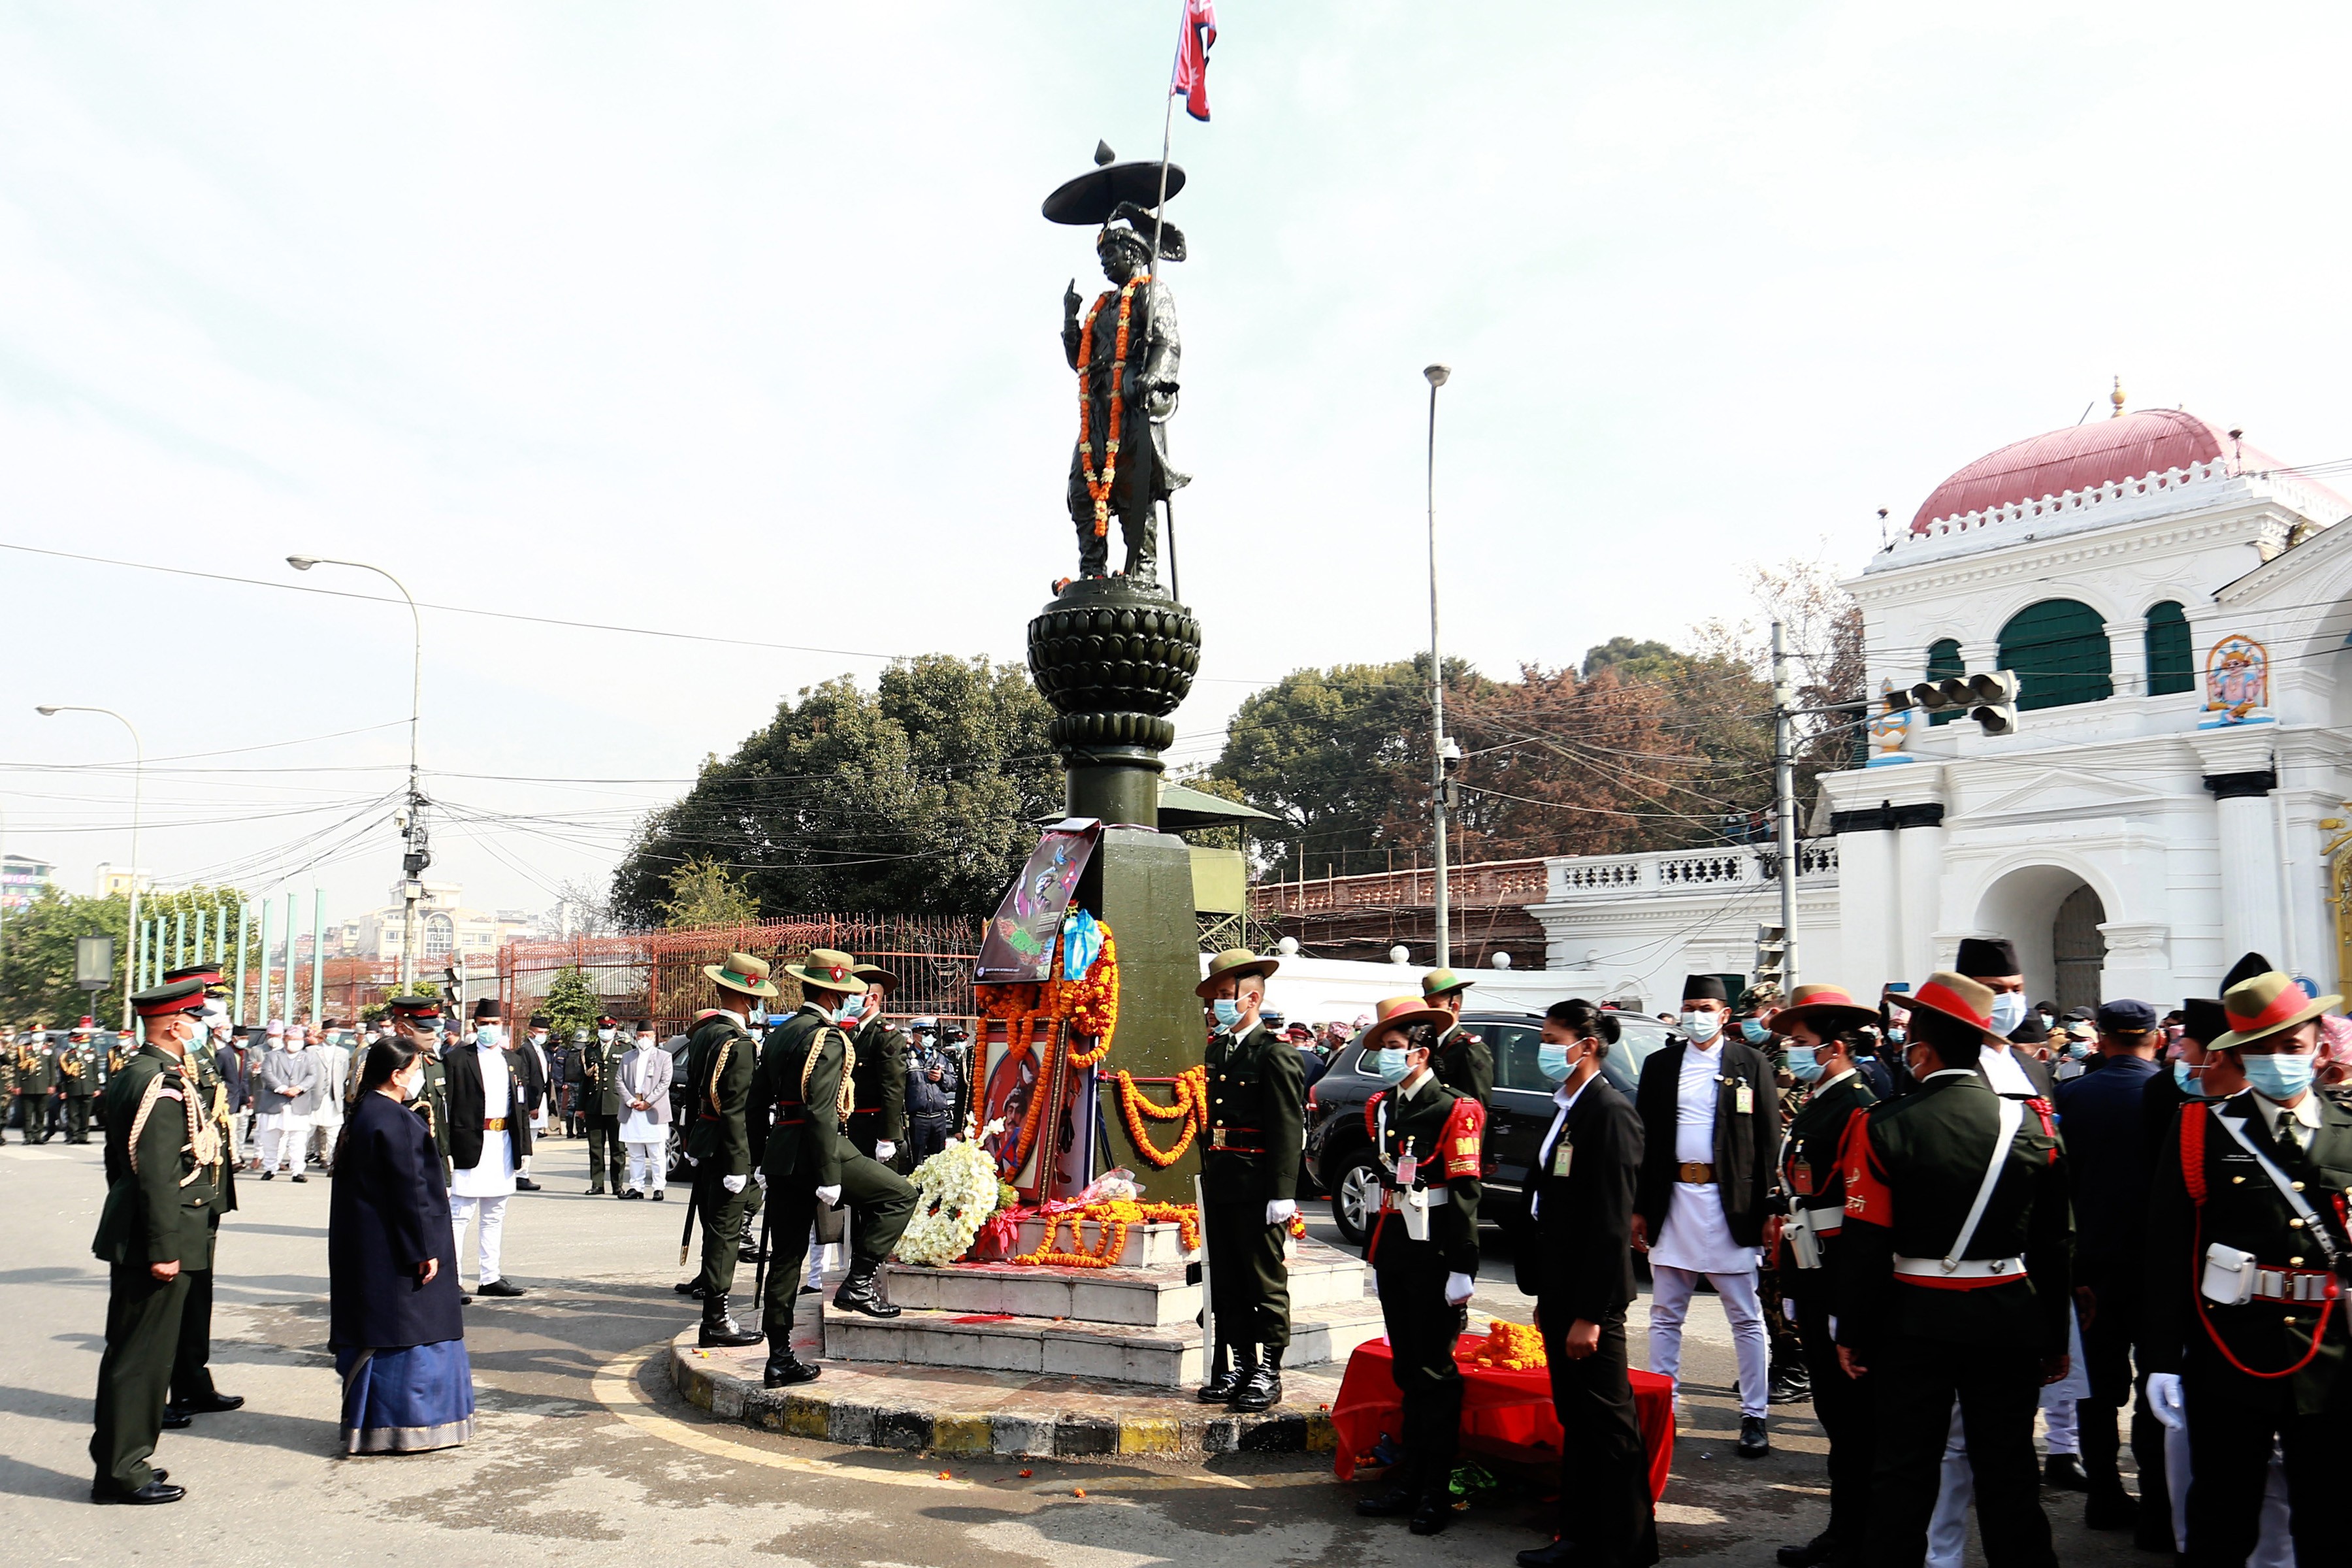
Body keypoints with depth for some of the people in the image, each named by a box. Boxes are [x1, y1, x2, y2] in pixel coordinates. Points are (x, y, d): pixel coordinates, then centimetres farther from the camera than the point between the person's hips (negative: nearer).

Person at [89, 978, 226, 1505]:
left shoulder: (129, 1077, 12)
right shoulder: (165, 1086, -20)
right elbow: (158, 1176, -24)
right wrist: (164, 1248, -21)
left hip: (130, 1234, 10)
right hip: (157, 1237, -10)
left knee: (128, 1351, 18)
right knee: (143, 1354, -2)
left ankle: (116, 1459, 28)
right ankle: (122, 1471, 6)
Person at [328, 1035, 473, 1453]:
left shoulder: (364, 1114, 11)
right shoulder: (394, 1121, -19)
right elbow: (408, 1191, -21)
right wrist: (425, 1249, -17)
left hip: (364, 1249, 10)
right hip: (393, 1250, -10)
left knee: (376, 1333, 15)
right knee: (405, 1332, -1)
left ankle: (368, 1423, 22)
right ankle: (403, 1427, 5)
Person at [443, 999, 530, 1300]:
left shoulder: (511, 1060, 15)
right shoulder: (457, 1059, -2)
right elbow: (447, 1106, -7)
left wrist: (523, 1147, 10)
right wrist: (447, 1150, -13)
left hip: (503, 1143, 6)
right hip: (471, 1142, -6)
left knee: (494, 1215, 12)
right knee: (459, 1213, -6)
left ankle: (490, 1277, 19)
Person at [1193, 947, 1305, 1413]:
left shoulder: (1275, 1055, -10)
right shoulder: (1215, 1051, 14)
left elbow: (1288, 1129, -15)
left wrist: (1282, 1194, -19)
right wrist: (1207, 1178, 16)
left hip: (1257, 1189, -8)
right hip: (1219, 1187, 8)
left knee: (1266, 1281, 3)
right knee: (1226, 1282, 13)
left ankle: (1268, 1372, 11)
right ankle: (1237, 1366, 22)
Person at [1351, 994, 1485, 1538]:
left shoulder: (1453, 1112, -11)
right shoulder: (1380, 1108, 11)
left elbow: (1465, 1197, -13)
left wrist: (1462, 1270, -16)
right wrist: (1375, 1256, 18)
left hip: (1434, 1257, -7)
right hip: (1393, 1252, 7)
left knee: (1436, 1373, 1)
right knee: (1407, 1370, 14)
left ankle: (1436, 1491, 10)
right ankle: (1410, 1477, 23)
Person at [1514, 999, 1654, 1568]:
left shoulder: (1609, 1112, -17)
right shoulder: (1567, 1110, 11)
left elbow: (1611, 1222, -20)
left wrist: (1589, 1313, -20)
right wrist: (1547, 1298, 16)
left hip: (1590, 1297, -9)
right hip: (1562, 1292, 9)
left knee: (1607, 1423, 3)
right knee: (1576, 1420, 17)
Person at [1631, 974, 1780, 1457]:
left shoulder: (1750, 1065, 1)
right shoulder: (1659, 1065, 7)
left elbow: (1769, 1142, -1)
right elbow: (1644, 1140, 8)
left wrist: (1770, 1211, -7)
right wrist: (1638, 1208, 4)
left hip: (1731, 1204, -3)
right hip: (1672, 1202, 3)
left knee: (1747, 1319, 5)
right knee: (1665, 1317, 10)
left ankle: (1754, 1417, 15)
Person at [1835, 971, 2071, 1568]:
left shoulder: (1884, 1127, -13)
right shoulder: (2032, 1125, -3)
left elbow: (1865, 1244, -12)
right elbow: (2054, 1244, 3)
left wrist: (1852, 1333, -2)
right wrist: (2056, 1338, 12)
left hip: (1916, 1319, -2)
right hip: (2010, 1320, 2)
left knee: (1905, 1472, 9)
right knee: (2008, 1473, 13)